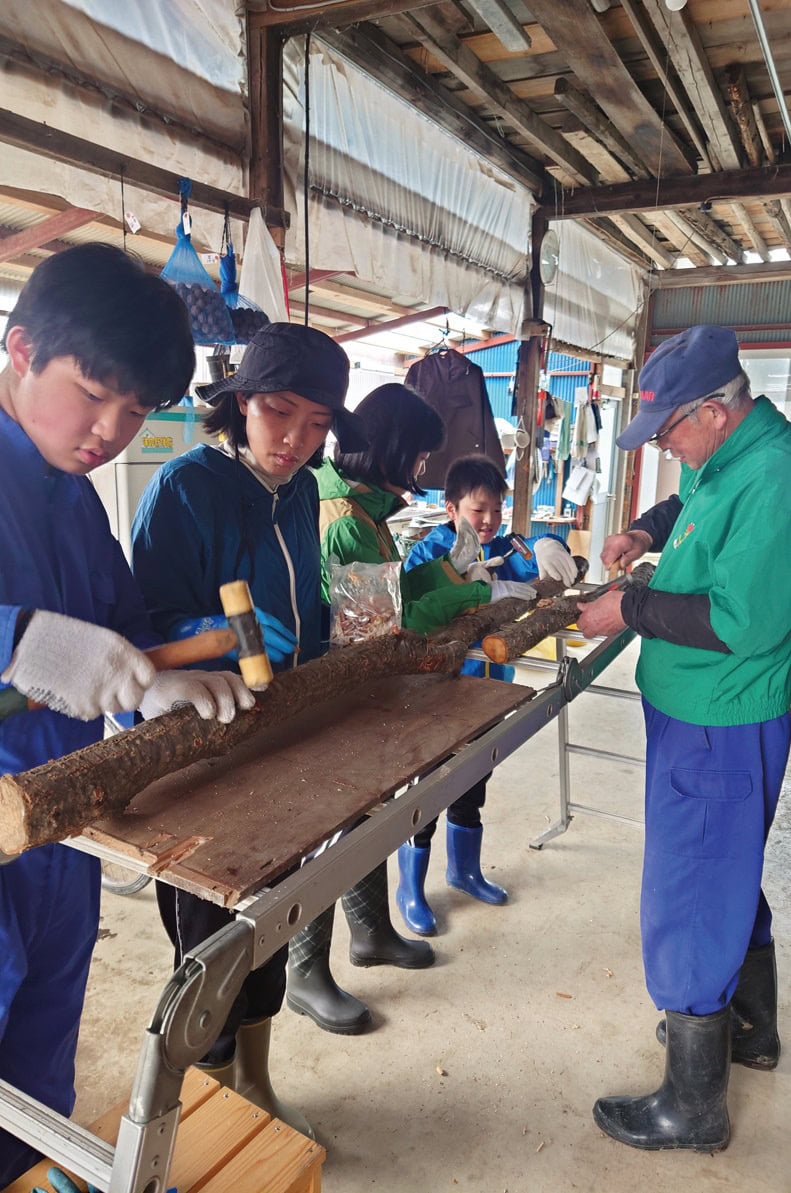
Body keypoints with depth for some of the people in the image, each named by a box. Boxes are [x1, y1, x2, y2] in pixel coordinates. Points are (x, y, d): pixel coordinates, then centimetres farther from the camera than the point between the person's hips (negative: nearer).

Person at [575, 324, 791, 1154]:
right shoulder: (724, 458, 5)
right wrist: (648, 531, 8)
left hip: (720, 727, -10)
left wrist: (630, 610, -19)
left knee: (689, 905, 2)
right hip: (701, 715, 10)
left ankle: (692, 1108, 23)